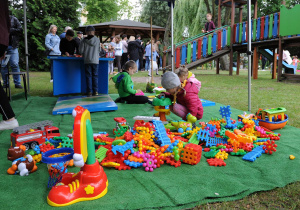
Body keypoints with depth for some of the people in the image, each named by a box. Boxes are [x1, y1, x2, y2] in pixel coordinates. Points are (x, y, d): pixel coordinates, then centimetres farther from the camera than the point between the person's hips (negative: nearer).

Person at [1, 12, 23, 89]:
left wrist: (9, 30, -9)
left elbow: (20, 30, 1)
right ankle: (5, 83, 12)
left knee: (15, 64, -4)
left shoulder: (13, 19, 7)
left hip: (12, 46, -2)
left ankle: (17, 83, 2)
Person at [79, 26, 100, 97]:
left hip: (87, 61, -1)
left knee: (88, 76, 5)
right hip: (95, 61, 1)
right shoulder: (97, 40, 0)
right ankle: (95, 91, 7)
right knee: (95, 76, 8)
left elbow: (81, 51, -2)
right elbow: (99, 50, 7)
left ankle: (89, 92, 4)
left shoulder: (84, 40, -3)